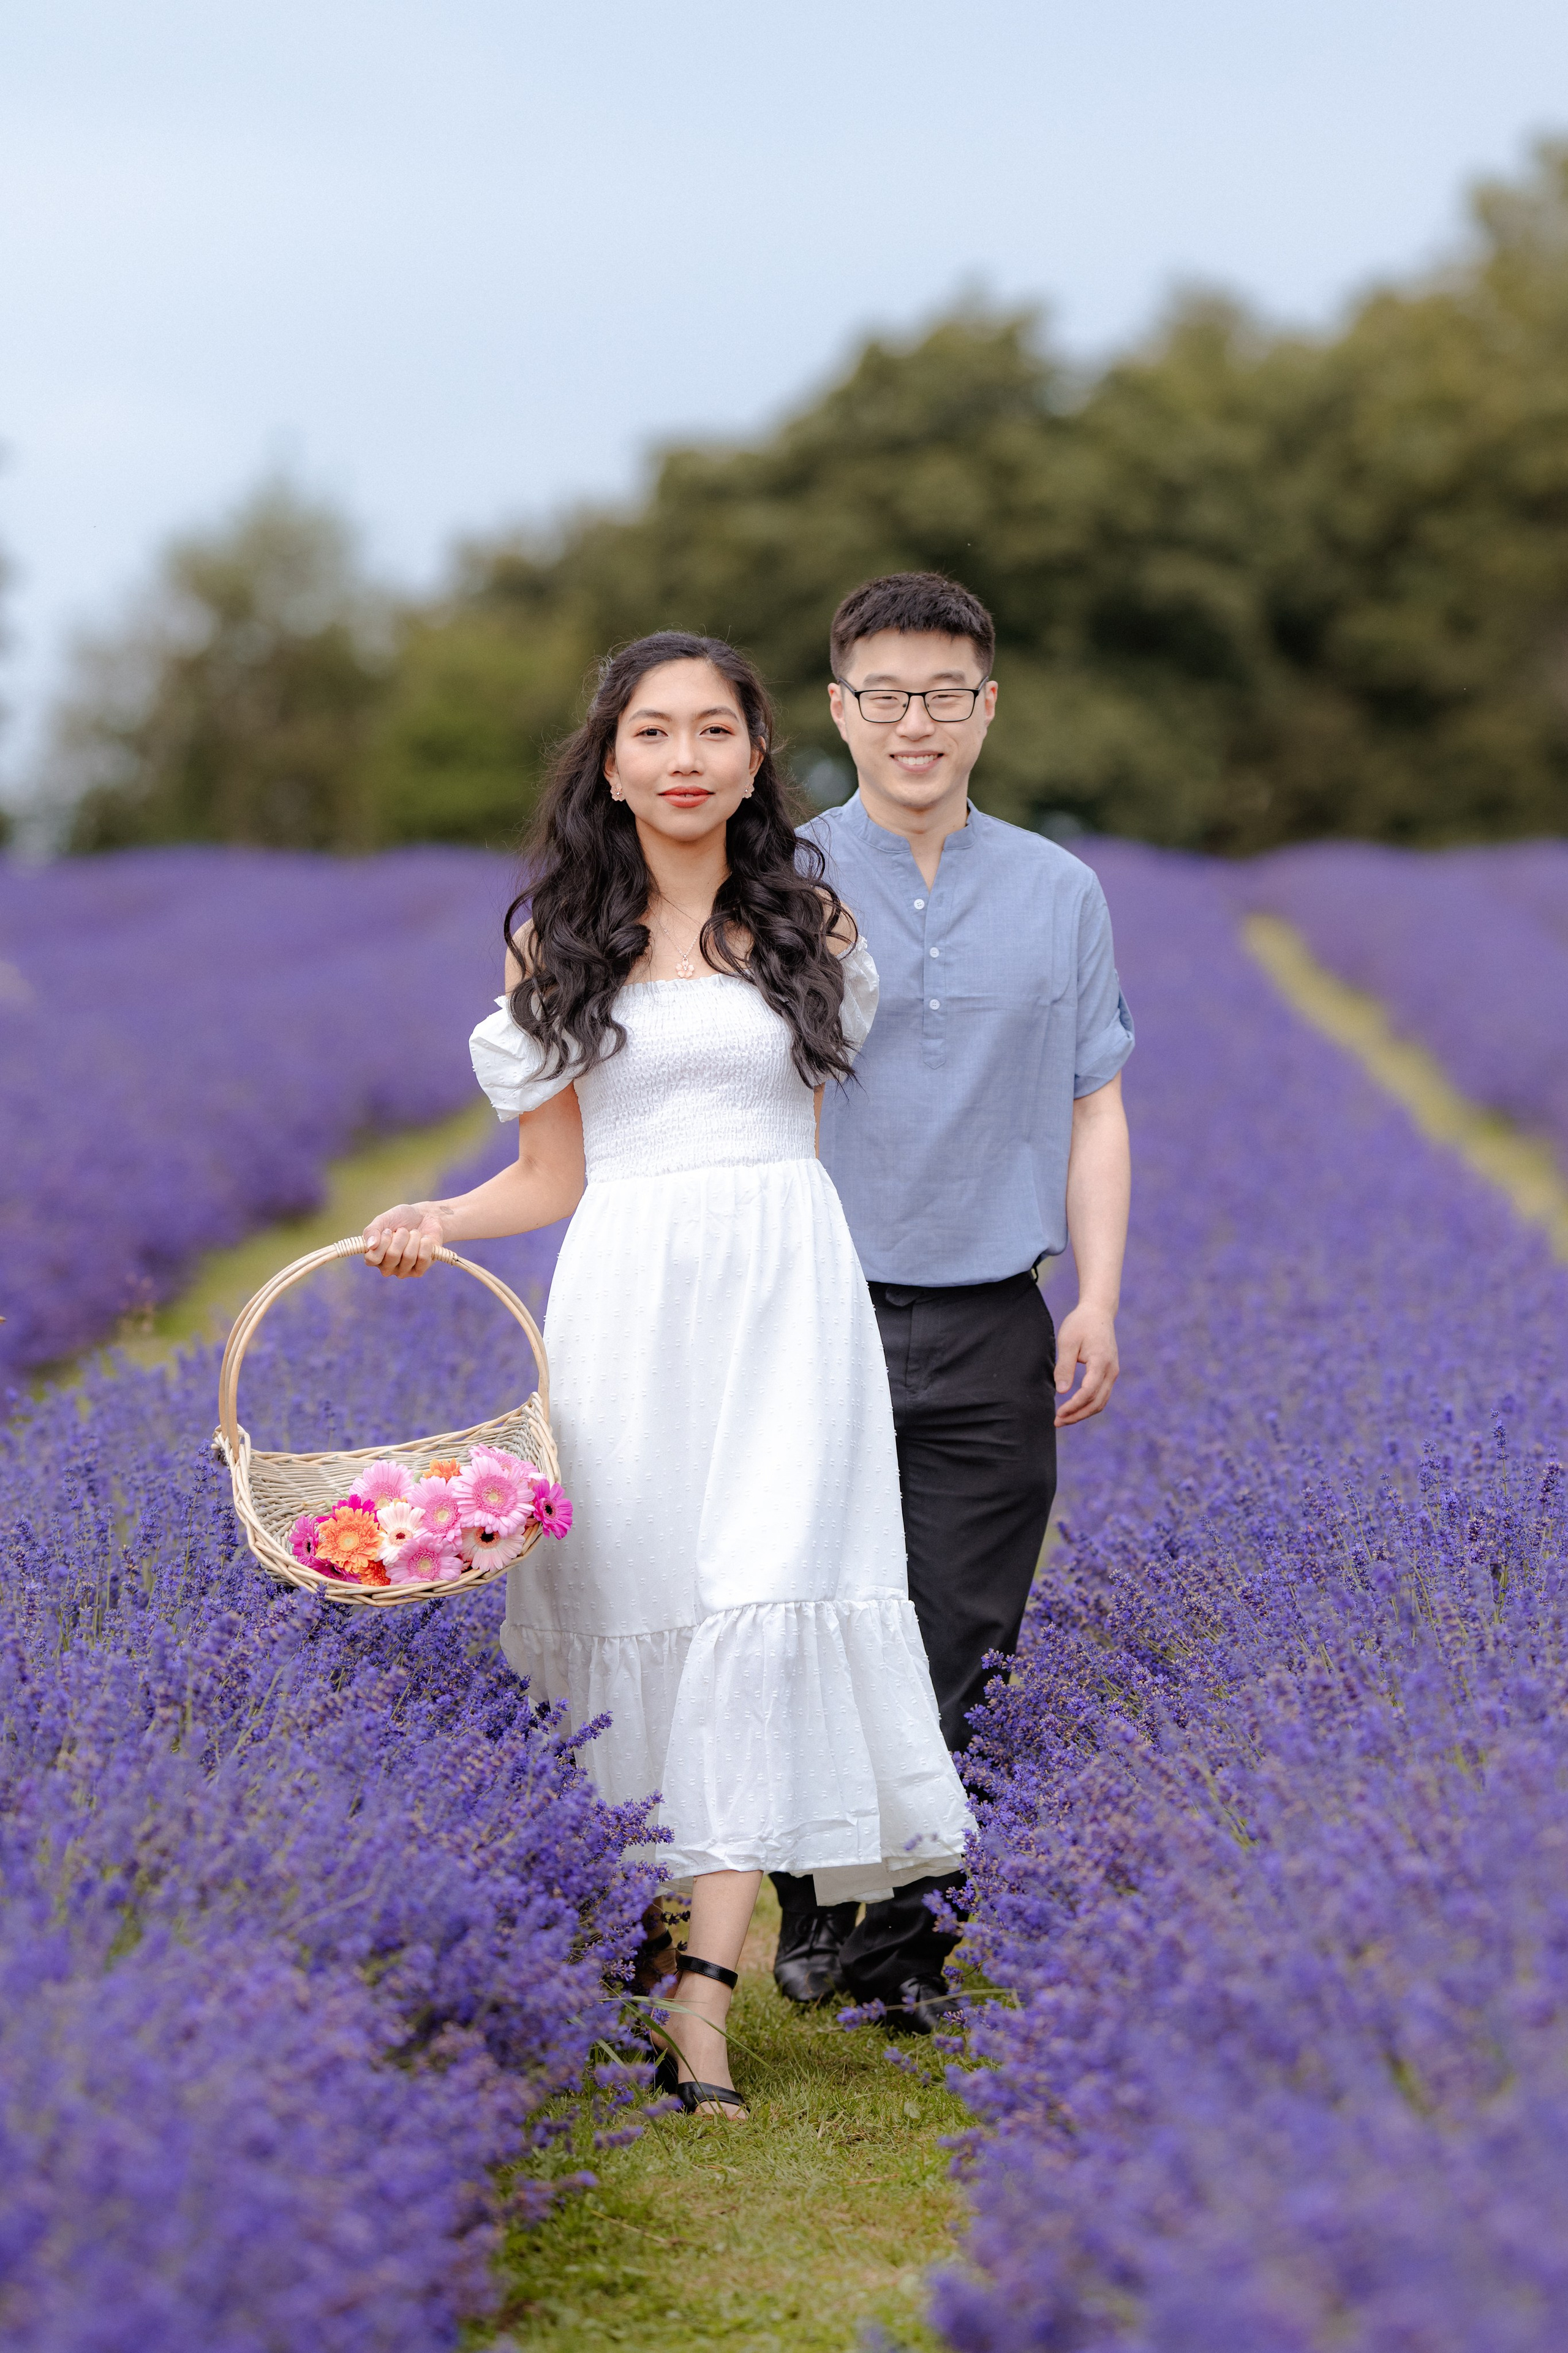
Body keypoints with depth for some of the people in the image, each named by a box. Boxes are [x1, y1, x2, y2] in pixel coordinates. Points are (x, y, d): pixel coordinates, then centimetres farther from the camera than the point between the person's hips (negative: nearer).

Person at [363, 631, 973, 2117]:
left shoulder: (810, 921, 11)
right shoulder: (557, 941, 11)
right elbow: (555, 1172, 10)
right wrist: (437, 1221, -3)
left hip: (784, 1293, -1)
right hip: (623, 1296, 1)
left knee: (760, 1603, -13)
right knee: (629, 1593, -4)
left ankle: (706, 1997, -17)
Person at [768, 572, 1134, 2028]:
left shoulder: (1060, 893, 11)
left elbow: (1093, 1107, 12)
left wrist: (1098, 1303, 3)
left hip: (991, 1333, 2)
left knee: (959, 1654, 2)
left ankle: (910, 1936, 12)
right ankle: (818, 1921, 16)